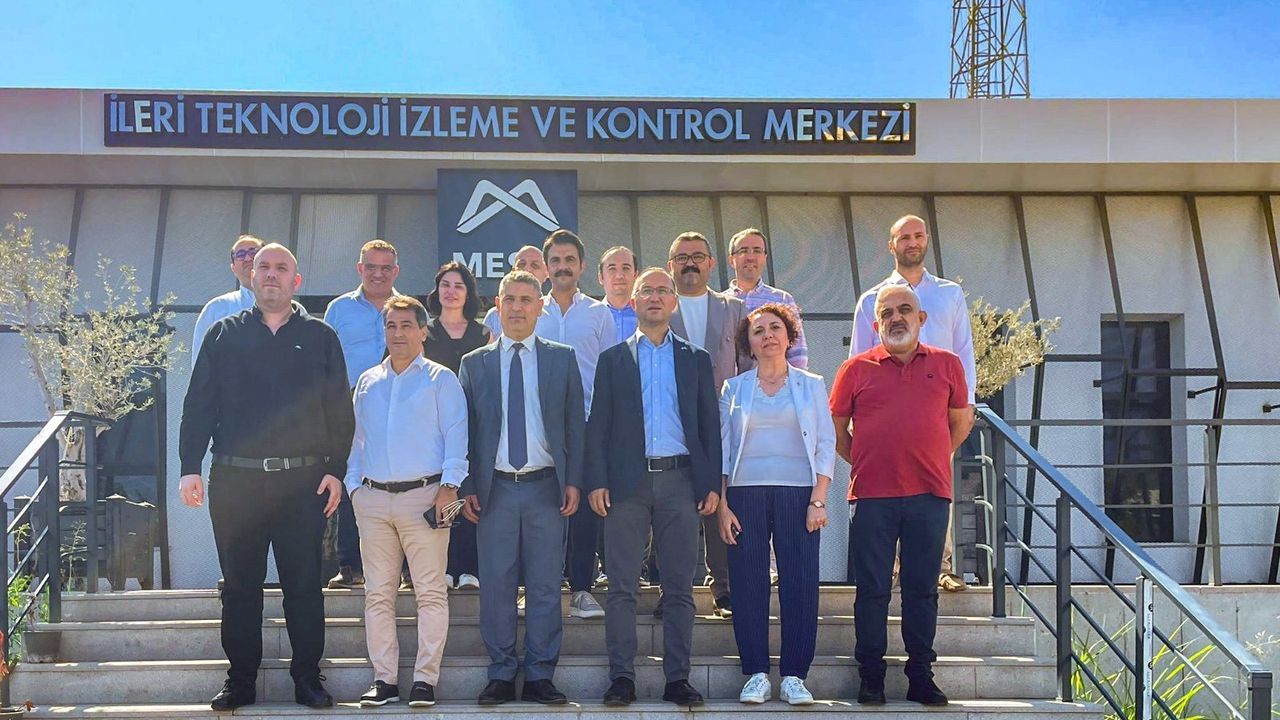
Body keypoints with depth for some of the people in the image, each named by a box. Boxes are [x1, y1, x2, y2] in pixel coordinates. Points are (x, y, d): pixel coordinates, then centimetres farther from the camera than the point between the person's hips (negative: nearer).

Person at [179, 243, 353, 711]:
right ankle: (240, 680, 15)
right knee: (239, 584, 6)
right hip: (235, 479, 1)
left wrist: (335, 470, -2)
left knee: (304, 584, 2)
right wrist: (190, 468, -2)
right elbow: (198, 405, 7)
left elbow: (340, 412, 7)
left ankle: (307, 678, 11)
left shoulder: (320, 338, 9)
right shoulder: (224, 335, 10)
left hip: (303, 480, -1)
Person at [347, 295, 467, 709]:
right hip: (372, 498, 4)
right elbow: (356, 438, 20)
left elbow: (456, 434, -1)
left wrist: (449, 484, -10)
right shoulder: (368, 382, 17)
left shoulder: (440, 379, 4)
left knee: (431, 593, -4)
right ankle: (384, 679, 10)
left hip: (423, 495, -4)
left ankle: (426, 679, 1)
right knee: (378, 593, 4)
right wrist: (353, 485, 10)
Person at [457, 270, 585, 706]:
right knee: (496, 585, 2)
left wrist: (573, 481, 0)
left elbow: (575, 423, 7)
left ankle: (540, 676, 10)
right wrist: (467, 487, 1)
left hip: (546, 487, 0)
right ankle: (501, 675, 11)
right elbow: (465, 429, 8)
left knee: (545, 586, 2)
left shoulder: (562, 359, 8)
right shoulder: (474, 364, 9)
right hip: (495, 487, 0)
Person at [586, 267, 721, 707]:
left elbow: (709, 424, 10)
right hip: (627, 481, 0)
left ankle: (677, 678, 7)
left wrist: (712, 485, 1)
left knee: (679, 587, 2)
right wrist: (597, 481, -4)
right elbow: (598, 424, 6)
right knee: (622, 586, -1)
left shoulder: (696, 359, 14)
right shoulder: (613, 359, 12)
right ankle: (621, 677, 4)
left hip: (680, 481, 1)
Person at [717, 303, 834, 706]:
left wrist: (818, 500, -5)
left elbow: (826, 445, 5)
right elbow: (722, 448, 9)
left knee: (800, 584, -4)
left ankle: (794, 676, 3)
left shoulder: (811, 386, 10)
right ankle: (756, 675, 5)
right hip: (745, 494, 1)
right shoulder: (734, 389, 12)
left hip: (798, 494, 0)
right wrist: (722, 504, -1)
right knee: (748, 585, -2)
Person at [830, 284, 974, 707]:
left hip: (930, 496, 1)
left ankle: (921, 676, 14)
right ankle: (871, 677, 10)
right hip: (872, 496, -1)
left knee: (923, 589, 6)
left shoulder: (947, 365, 9)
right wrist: (864, 464, 7)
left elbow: (962, 421, 18)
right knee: (872, 589, 2)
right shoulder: (857, 369, 5)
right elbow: (835, 429, 11)